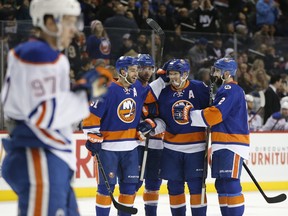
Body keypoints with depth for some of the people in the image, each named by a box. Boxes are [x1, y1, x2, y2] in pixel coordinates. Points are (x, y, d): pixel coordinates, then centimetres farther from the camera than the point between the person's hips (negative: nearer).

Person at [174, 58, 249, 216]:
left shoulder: (230, 90, -11)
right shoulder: (225, 90, 21)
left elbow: (215, 114, -21)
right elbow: (217, 115, 26)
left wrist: (188, 114, -17)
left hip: (232, 146, -10)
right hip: (222, 145, 10)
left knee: (230, 184, -14)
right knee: (222, 184, 10)